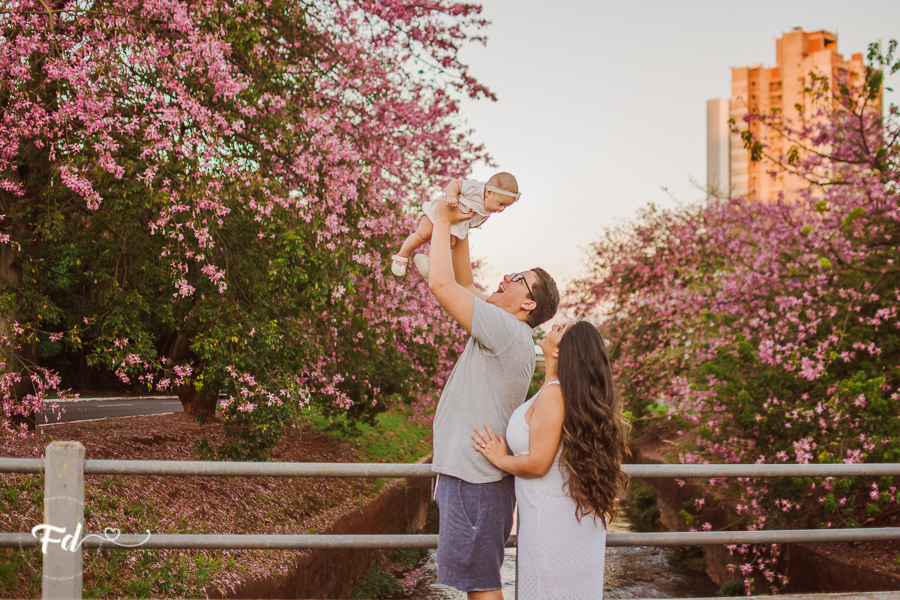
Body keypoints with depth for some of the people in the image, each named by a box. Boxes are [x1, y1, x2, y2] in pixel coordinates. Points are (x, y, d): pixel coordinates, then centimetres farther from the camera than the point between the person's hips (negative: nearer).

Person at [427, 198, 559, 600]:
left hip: (476, 479, -10)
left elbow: (441, 284, -20)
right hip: (470, 473, 10)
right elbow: (463, 283, 22)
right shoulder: (503, 332, 13)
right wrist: (460, 227, 15)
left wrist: (442, 220, -8)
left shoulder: (507, 330, -16)